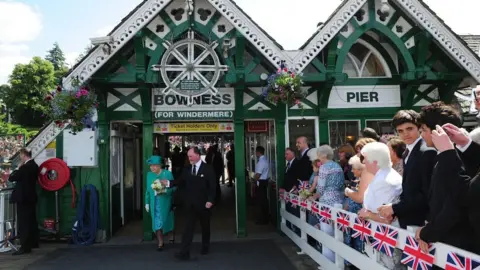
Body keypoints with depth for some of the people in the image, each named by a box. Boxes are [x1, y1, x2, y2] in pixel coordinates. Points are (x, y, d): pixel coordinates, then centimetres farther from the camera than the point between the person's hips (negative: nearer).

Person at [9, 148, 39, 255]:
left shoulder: (26, 167, -21)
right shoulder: (34, 165, 9)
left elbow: (11, 178, -16)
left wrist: (18, 168, -4)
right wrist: (20, 169, 8)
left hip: (23, 198, -9)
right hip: (31, 197, 9)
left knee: (23, 222, -5)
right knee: (31, 221, 15)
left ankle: (25, 247, -3)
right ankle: (33, 242, 25)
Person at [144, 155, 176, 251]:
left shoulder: (167, 174, -9)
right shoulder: (149, 175, 5)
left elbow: (173, 188, -11)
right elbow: (148, 190, 10)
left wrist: (163, 191, -26)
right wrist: (147, 202, 9)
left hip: (165, 203, -3)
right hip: (154, 203, 3)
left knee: (167, 221, 11)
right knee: (157, 223, 0)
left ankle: (172, 236, 37)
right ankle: (160, 243, 10)